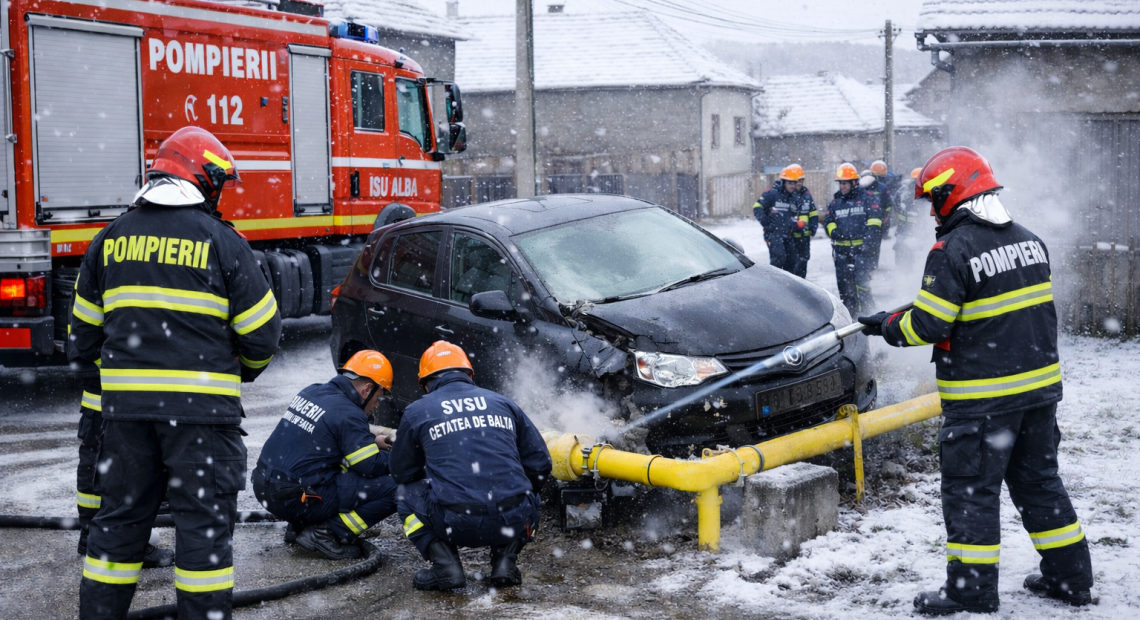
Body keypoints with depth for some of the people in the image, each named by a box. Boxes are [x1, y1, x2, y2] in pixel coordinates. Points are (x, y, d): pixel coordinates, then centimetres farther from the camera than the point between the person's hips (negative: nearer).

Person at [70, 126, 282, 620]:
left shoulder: (111, 238, 9)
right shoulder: (221, 241, -5)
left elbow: (85, 330, 14)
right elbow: (261, 332, -3)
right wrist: (246, 370, 18)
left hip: (125, 404, 5)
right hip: (201, 406, -4)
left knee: (119, 518, 14)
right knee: (203, 522, 3)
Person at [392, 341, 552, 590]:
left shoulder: (416, 412, 11)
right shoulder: (503, 403, 18)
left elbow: (402, 473, 21)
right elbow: (540, 465, 17)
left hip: (456, 524, -2)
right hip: (514, 522, 3)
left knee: (406, 494, 27)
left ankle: (445, 566, 8)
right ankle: (505, 559, 13)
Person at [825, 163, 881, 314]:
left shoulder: (866, 198, 1)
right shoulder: (835, 201, 13)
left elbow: (875, 218, -1)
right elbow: (828, 221, 17)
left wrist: (870, 236, -12)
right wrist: (833, 232, -4)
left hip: (861, 247, -4)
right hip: (841, 249, 5)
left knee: (861, 279, -14)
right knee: (844, 282, 6)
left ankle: (867, 308, -8)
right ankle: (848, 309, 16)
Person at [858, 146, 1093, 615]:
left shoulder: (952, 250, -17)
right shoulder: (1028, 240, 7)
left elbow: (927, 324, -17)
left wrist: (889, 327, 2)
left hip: (981, 398, -7)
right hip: (1041, 384, 8)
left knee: (971, 490, 2)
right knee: (1038, 480, 18)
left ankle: (971, 591, 7)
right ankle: (1070, 577, 24)